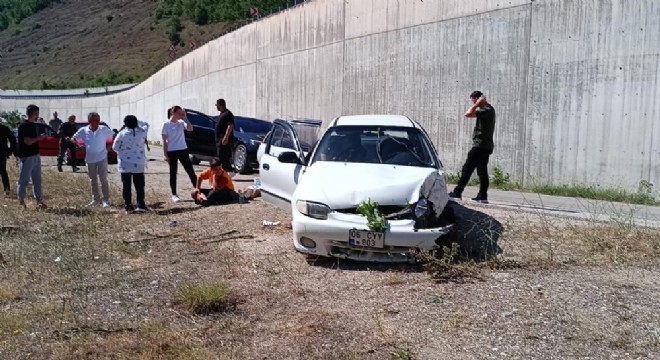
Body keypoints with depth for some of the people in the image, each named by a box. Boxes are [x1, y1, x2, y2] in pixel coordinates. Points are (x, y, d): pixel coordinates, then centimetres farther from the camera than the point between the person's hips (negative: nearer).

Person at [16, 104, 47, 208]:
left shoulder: (33, 125, 13)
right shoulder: (24, 125, -14)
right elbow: (27, 141, -20)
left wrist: (40, 137, 6)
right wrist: (40, 138, -10)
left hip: (35, 156, 9)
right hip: (26, 157, -9)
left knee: (37, 180, 10)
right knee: (24, 180, 2)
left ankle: (39, 200, 15)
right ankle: (21, 200, 12)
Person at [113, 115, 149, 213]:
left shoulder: (122, 134, -8)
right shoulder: (142, 132, -3)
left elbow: (115, 148, 0)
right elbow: (146, 125, 19)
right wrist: (136, 122, 13)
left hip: (125, 164, 0)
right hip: (138, 164, 1)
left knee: (126, 185, 6)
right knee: (139, 185, 5)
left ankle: (128, 205, 7)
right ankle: (140, 205, 0)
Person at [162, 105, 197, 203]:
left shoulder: (181, 123, 3)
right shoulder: (166, 124, -6)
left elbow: (190, 129, -17)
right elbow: (164, 141, -5)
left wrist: (185, 117, -14)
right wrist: (166, 155, -8)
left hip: (183, 150, 3)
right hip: (172, 152, -3)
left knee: (190, 171, 3)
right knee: (173, 173, 5)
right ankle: (174, 195, 13)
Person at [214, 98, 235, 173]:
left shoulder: (228, 114, -13)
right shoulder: (222, 113, 19)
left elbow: (230, 126, -21)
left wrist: (226, 137, -27)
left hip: (224, 139, -10)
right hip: (219, 139, 10)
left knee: (222, 156, -12)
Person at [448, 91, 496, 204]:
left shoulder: (486, 110, -16)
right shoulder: (488, 109, 16)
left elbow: (468, 114, -25)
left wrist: (477, 104, -16)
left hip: (480, 145, -10)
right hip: (485, 145, 10)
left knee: (467, 168, -7)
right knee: (482, 170, 9)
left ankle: (457, 193, -5)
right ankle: (482, 196, 9)